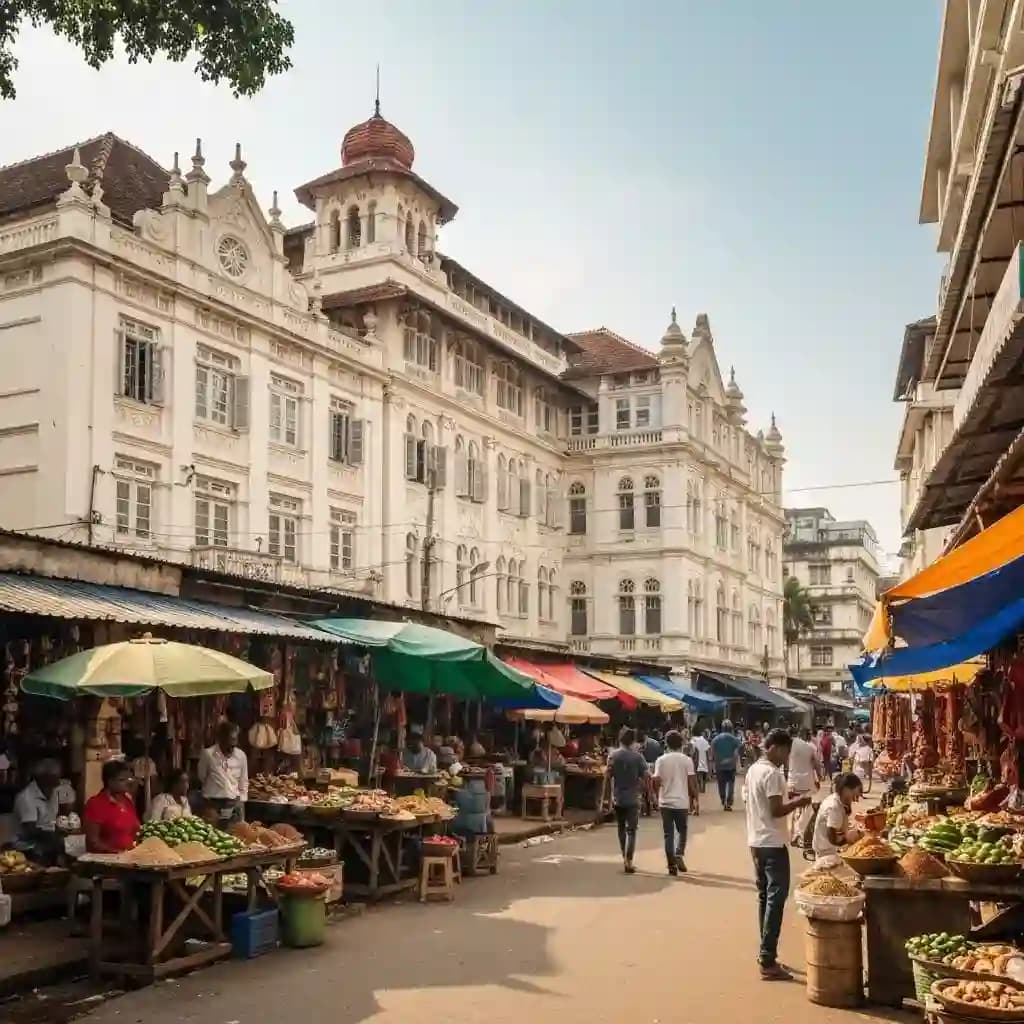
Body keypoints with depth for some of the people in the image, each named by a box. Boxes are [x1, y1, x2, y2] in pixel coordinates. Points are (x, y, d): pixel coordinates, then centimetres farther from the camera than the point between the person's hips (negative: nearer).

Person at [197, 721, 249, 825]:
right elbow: (201, 779, 6)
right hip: (213, 804, -3)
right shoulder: (207, 754, -8)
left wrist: (241, 803, 8)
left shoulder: (241, 755, 2)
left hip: (235, 804, 3)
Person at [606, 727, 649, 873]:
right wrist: (640, 789, 10)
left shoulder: (613, 755, -3)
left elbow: (608, 774, -6)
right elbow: (645, 777, -7)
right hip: (633, 799, -2)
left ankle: (625, 858, 24)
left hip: (617, 798, 2)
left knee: (621, 828, 18)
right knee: (631, 830, 0)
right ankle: (628, 862, -9)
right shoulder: (638, 757, -7)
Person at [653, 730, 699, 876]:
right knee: (682, 830, 18)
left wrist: (657, 796, 10)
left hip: (665, 802, 0)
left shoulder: (661, 760, -3)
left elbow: (656, 782, -7)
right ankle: (679, 855, -3)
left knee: (668, 833, 7)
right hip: (682, 802, 0)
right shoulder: (686, 760, -4)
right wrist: (695, 800, 5)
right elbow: (692, 782, -6)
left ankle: (672, 865, 4)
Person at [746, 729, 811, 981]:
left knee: (764, 897, 15)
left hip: (756, 842, 10)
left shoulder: (753, 769, 13)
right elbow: (776, 810, -22)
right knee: (776, 899, -7)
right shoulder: (772, 773, -17)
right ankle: (768, 962, -8)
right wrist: (799, 802, -8)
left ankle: (766, 953, 20)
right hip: (773, 844, -10)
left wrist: (791, 801, 12)